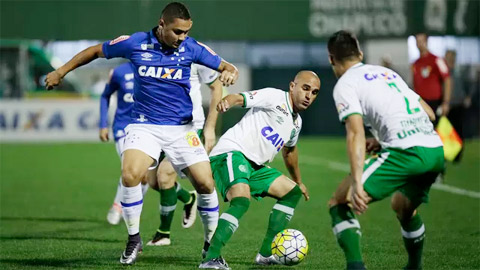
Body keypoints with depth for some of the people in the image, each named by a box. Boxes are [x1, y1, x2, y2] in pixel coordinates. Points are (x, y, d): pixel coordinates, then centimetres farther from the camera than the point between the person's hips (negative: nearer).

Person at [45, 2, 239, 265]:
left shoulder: (192, 48, -3)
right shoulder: (135, 43, -5)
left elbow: (225, 66, 5)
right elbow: (96, 51, 10)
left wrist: (229, 73, -20)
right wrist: (61, 72, 14)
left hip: (181, 128, 1)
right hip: (144, 125, -1)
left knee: (205, 183, -7)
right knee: (130, 175, -25)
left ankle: (211, 244, 15)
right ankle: (134, 239, -4)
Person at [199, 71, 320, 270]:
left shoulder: (296, 122, 20)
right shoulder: (274, 97, -7)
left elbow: (289, 150, 39)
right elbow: (241, 98, -20)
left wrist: (299, 182, 51)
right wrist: (227, 102, -44)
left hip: (253, 165, 10)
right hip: (231, 153, -10)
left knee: (293, 192, 17)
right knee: (242, 200, -33)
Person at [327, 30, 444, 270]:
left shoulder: (345, 84, 5)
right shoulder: (388, 73, 27)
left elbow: (356, 135, -10)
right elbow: (429, 114, 26)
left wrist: (357, 184, -18)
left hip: (405, 152, -7)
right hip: (436, 150, 7)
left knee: (339, 204, -1)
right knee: (403, 207, 34)